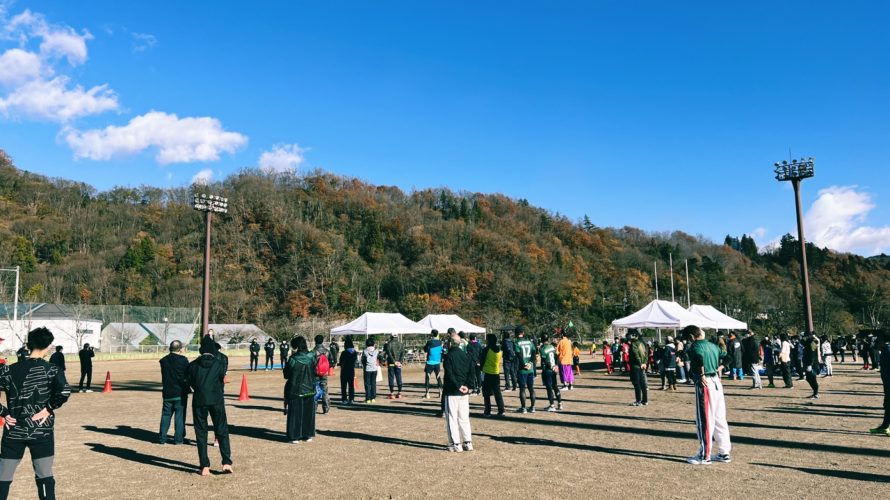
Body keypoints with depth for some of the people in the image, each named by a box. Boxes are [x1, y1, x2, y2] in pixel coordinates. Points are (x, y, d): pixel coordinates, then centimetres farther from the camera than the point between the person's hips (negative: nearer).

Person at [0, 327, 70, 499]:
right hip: (42, 432, -2)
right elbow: (65, 391, -24)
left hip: (14, 432, 2)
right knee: (45, 479, 8)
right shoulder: (52, 370, -9)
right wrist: (49, 408, -9)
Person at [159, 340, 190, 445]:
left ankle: (162, 438, 14)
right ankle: (178, 438, 3)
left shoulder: (163, 360, 3)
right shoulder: (183, 360, -11)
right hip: (180, 393, -4)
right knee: (180, 416, 2)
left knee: (166, 415, 12)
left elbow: (163, 376, 12)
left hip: (167, 393, 4)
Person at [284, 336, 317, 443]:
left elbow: (286, 375, -7)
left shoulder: (293, 359, -16)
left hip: (295, 391, -3)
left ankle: (295, 436, 9)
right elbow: (316, 372, 3)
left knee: (295, 413, 7)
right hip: (309, 390, 3)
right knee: (308, 412, 14)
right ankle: (308, 435, 19)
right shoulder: (312, 357, -6)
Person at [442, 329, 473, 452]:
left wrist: (458, 386, -14)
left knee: (452, 418, 1)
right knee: (464, 418, 13)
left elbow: (449, 375, -18)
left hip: (452, 392, -6)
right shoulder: (466, 356, 8)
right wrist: (467, 386, -2)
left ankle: (456, 444, 1)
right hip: (464, 392, 6)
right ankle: (468, 443, 13)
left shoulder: (449, 356, -10)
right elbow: (472, 372, 2)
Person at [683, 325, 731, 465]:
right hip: (717, 383, 8)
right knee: (720, 420, 14)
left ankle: (704, 456, 7)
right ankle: (724, 453, 21)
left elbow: (700, 357, -32)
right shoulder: (712, 345, 14)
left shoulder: (695, 346, -11)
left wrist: (701, 375, -22)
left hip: (705, 384, -8)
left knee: (704, 421, 0)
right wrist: (718, 369, 15)